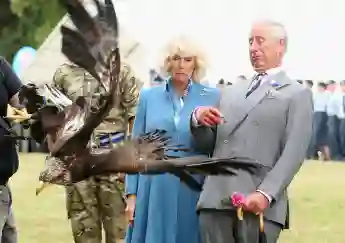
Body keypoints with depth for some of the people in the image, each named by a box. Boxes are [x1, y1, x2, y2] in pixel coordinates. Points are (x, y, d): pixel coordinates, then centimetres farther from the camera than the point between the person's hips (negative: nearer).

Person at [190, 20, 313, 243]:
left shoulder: (297, 94, 6)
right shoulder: (233, 92, 23)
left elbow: (294, 152, -6)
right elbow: (208, 145, 21)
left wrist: (266, 194, -18)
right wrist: (199, 120, -1)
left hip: (260, 204, -4)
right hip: (216, 199, 5)